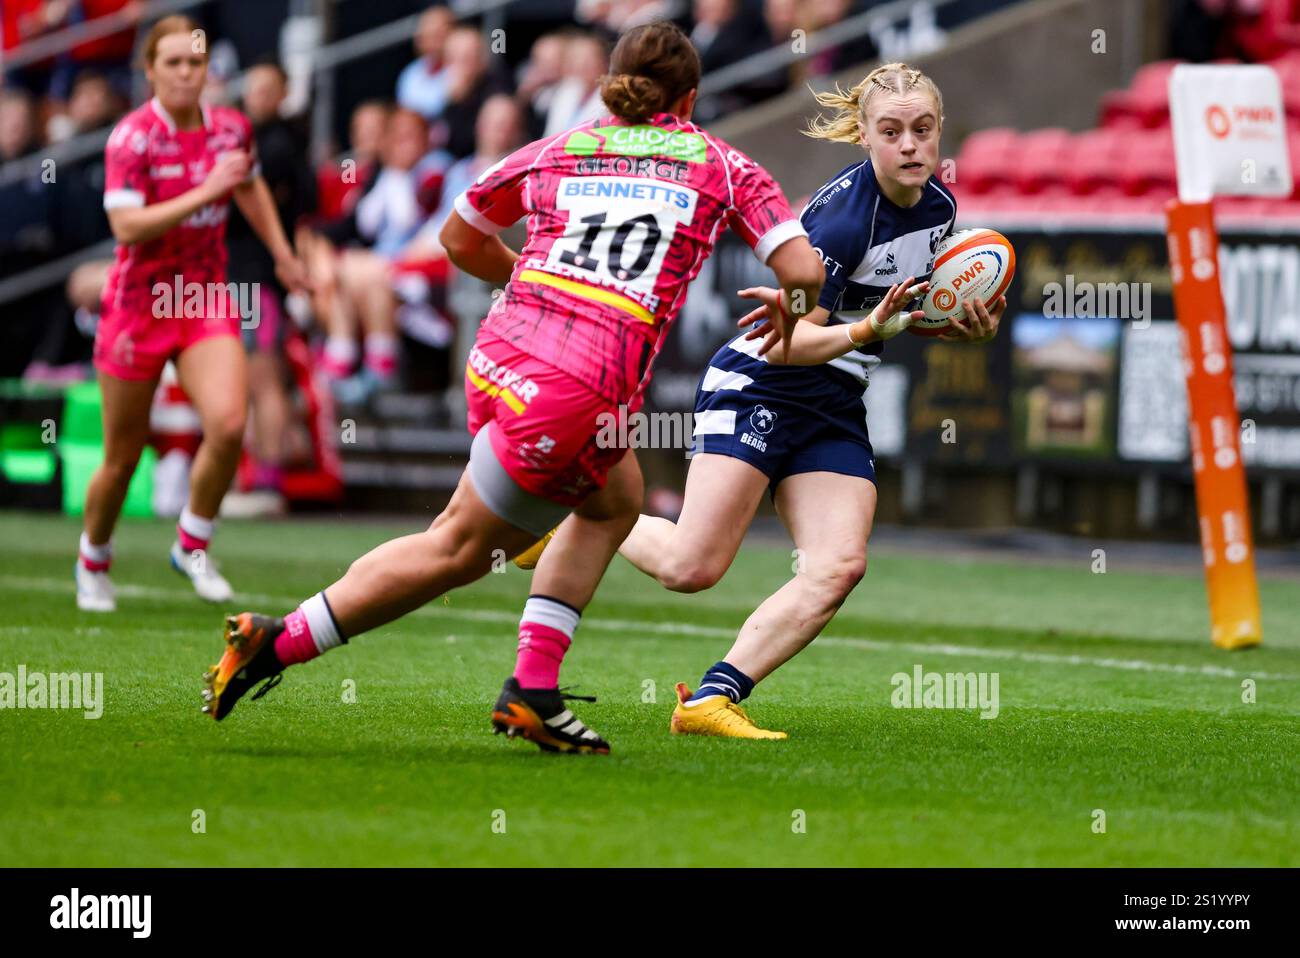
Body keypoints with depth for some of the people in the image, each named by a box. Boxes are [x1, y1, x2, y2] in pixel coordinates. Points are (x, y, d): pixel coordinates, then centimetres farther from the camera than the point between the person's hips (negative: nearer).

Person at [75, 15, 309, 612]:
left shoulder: (232, 129, 0)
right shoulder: (132, 137, -15)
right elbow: (127, 226, -27)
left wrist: (282, 254, 28)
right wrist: (205, 191, -31)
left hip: (207, 303, 3)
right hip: (139, 306, -3)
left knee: (228, 424, -20)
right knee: (123, 457, 5)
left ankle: (192, 545, 3)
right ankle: (93, 562, 32)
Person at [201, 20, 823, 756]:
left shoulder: (557, 151, 22)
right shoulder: (722, 165, 12)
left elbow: (460, 239, 32)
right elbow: (804, 271, 4)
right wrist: (794, 318, 25)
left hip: (501, 353, 6)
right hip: (580, 387, -5)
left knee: (617, 499, 26)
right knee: (460, 547, 7)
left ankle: (534, 691, 16)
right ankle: (277, 643, 4)